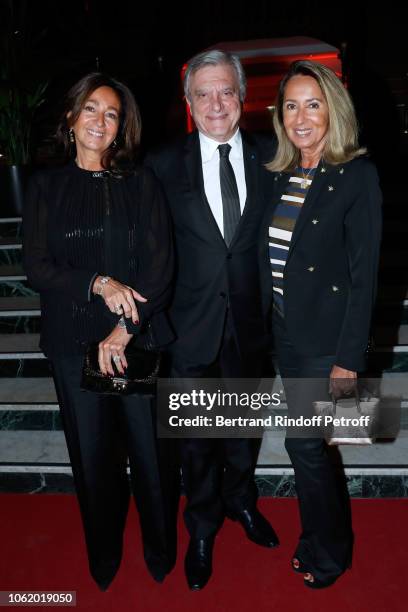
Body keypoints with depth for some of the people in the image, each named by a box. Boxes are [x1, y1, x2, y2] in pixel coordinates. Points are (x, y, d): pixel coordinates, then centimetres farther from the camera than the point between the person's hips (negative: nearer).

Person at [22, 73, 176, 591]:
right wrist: (97, 283, -15)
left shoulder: (140, 183, 3)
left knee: (149, 447, 7)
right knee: (91, 451, 12)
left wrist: (123, 331, -13)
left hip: (140, 337, 0)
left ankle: (159, 549, 34)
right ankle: (103, 553, 38)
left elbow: (161, 265, -5)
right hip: (73, 341, 1)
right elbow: (37, 268, 0)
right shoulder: (46, 186, 6)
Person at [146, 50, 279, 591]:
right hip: (190, 325, -1)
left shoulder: (269, 158, 0)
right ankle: (203, 526, 39)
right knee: (196, 436, 13)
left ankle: (240, 500, 49)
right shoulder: (164, 165, -5)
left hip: (249, 323, 2)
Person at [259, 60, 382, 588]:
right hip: (285, 332, 6)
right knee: (307, 441, 18)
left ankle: (329, 552, 29)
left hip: (325, 335, -6)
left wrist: (349, 356, -15)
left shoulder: (357, 174, -10)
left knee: (302, 442, 1)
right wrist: (265, 323, 6)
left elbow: (364, 273, -13)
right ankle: (322, 535, 41)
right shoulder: (279, 175, 7)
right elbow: (270, 261, 9)